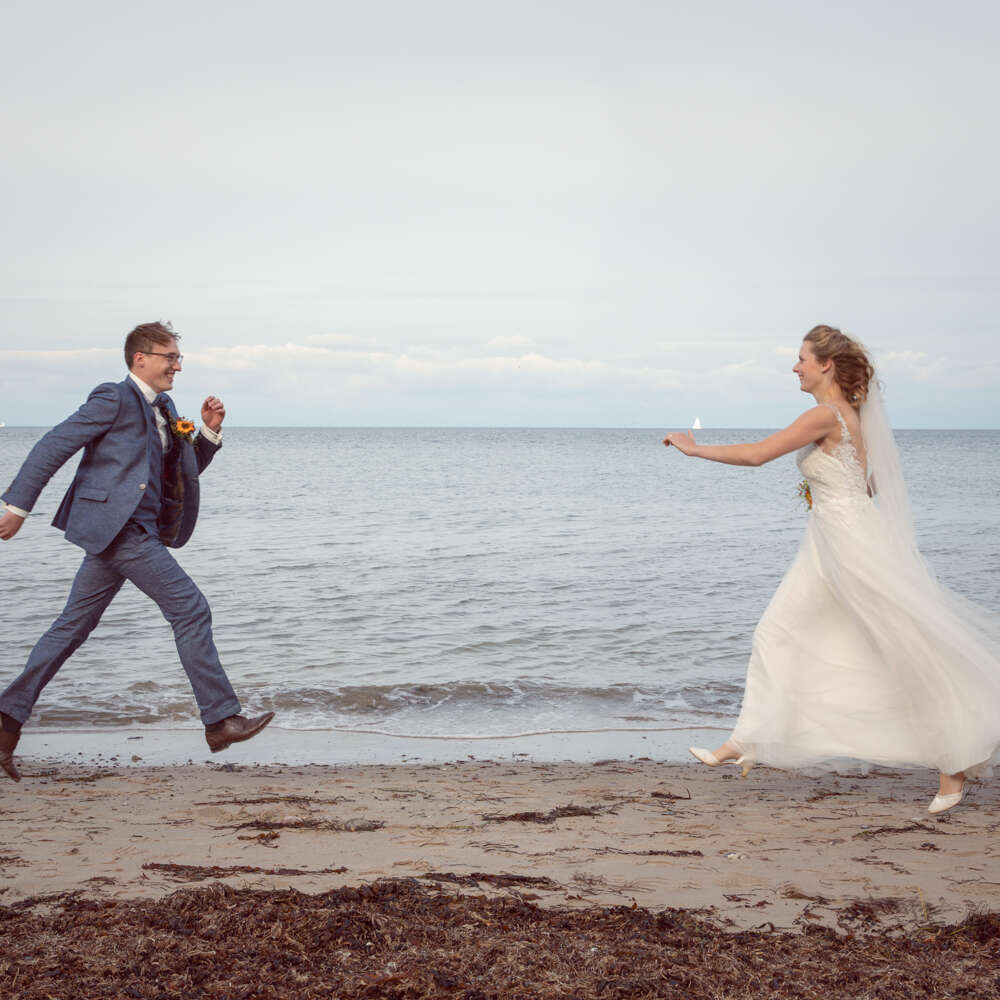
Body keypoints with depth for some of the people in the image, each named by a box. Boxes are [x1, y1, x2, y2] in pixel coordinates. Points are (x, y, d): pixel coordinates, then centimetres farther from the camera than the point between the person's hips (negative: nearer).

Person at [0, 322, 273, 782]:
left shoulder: (163, 409, 19)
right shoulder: (114, 399, -8)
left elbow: (184, 472, 24)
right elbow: (53, 445, -9)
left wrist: (209, 432, 8)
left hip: (128, 531, 10)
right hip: (118, 525, -10)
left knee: (73, 626, 11)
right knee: (191, 609, -9)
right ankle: (221, 719, -5)